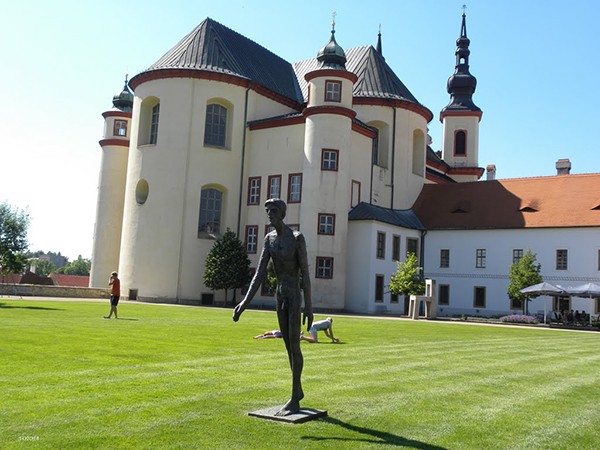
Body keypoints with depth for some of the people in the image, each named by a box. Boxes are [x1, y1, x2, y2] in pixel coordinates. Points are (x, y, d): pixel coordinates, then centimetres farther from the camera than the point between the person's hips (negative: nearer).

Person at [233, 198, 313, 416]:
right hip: (279, 297, 7)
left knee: (294, 346, -8)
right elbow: (259, 273, 1)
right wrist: (245, 302, -9)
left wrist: (309, 307, -18)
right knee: (288, 345, 14)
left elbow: (305, 273, -15)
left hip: (295, 297, -7)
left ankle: (294, 400, -2)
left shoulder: (298, 237, -14)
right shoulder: (269, 239, 6)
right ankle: (298, 390, 28)